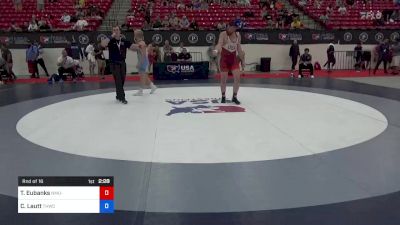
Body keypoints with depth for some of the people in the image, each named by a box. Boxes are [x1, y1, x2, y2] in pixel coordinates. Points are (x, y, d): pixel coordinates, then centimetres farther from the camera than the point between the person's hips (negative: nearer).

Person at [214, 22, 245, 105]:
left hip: (234, 58, 4)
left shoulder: (238, 35, 4)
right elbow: (220, 44, -27)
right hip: (224, 58, -4)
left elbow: (239, 48, 12)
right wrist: (216, 50, -49)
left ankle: (234, 97, 9)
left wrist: (242, 60, 12)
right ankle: (223, 96, 21)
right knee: (223, 79, 2)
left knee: (237, 78, -6)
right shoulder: (223, 34, -11)